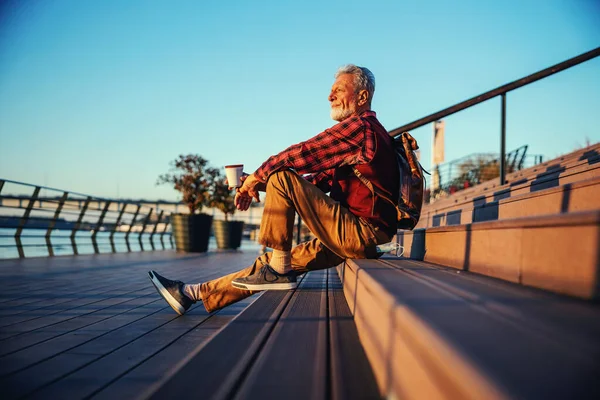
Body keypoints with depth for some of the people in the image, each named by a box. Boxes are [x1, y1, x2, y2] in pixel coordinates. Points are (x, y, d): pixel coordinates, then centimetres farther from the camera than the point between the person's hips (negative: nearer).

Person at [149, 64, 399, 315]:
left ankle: (279, 270, -10)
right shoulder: (364, 129, 23)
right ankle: (192, 293, 17)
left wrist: (257, 176, 0)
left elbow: (302, 154, -15)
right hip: (358, 236, 10)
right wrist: (260, 183, 8)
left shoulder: (360, 125, -9)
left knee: (281, 176, -15)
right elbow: (318, 179, 18)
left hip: (359, 233, -10)